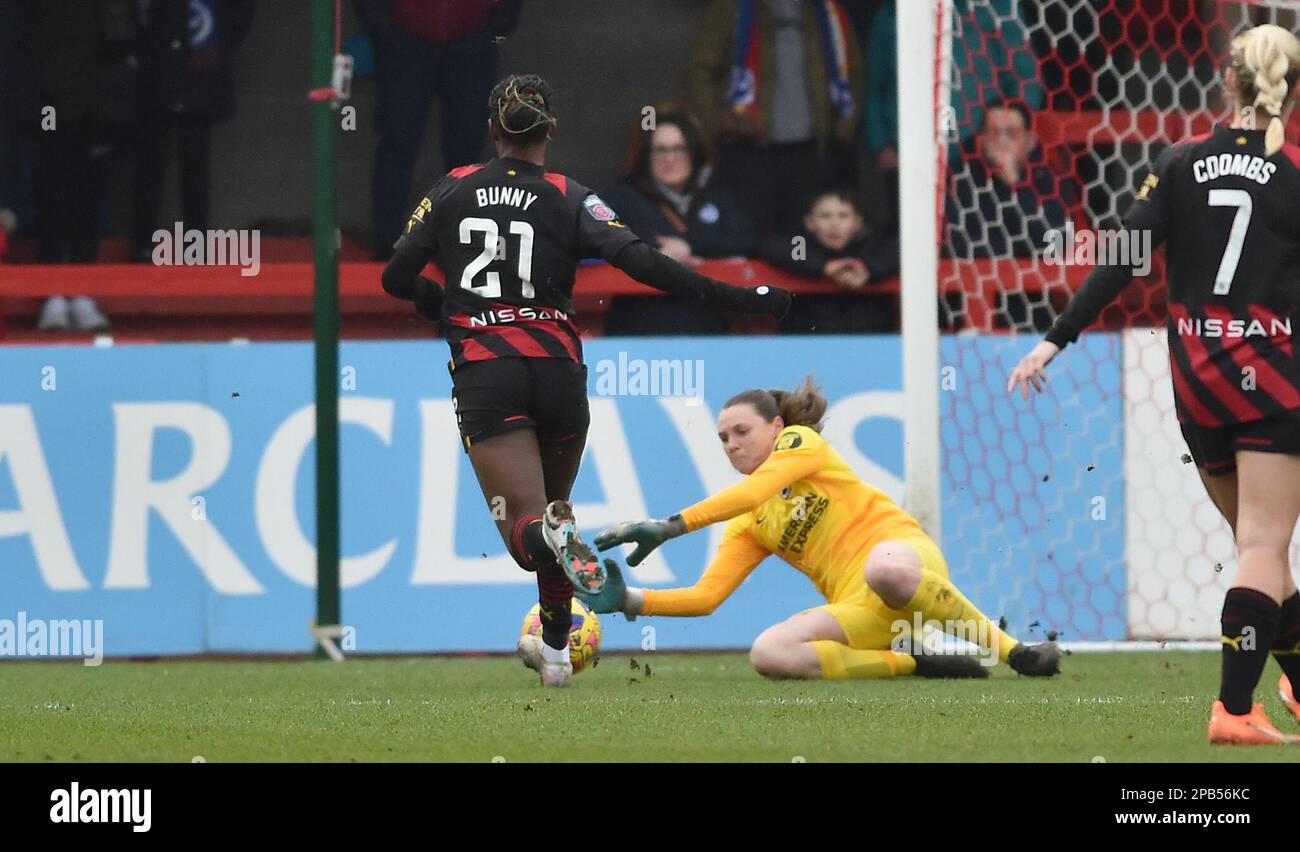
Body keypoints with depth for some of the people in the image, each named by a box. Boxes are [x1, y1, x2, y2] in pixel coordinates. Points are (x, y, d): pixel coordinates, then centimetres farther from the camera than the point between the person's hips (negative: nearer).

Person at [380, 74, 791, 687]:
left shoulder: (451, 191, 7)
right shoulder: (568, 200, 1)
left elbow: (396, 278, 8)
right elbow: (639, 261, -12)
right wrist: (733, 298, -9)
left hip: (483, 377, -1)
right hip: (556, 369, 1)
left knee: (524, 521, -8)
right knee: (554, 505, 24)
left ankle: (549, 535, -45)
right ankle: (555, 649, 30)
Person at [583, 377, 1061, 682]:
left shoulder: (800, 442, 6)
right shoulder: (748, 528, 21)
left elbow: (754, 490, -12)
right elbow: (705, 597, 14)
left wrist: (672, 526, -19)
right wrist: (629, 601, -1)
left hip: (902, 552, -5)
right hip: (859, 608, 5)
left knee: (886, 568, -45)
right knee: (767, 654, -26)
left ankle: (1012, 650, -27)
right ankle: (914, 663, -21)